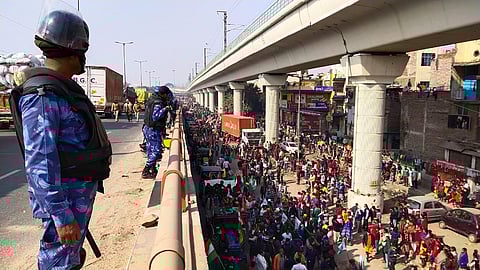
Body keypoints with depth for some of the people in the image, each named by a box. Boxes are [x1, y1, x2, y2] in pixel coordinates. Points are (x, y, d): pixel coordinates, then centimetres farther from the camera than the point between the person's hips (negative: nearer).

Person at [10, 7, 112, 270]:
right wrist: (62, 216, -26)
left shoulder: (63, 88, 11)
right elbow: (40, 163, -26)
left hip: (83, 190, 10)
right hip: (64, 196, -10)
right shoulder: (42, 96, -21)